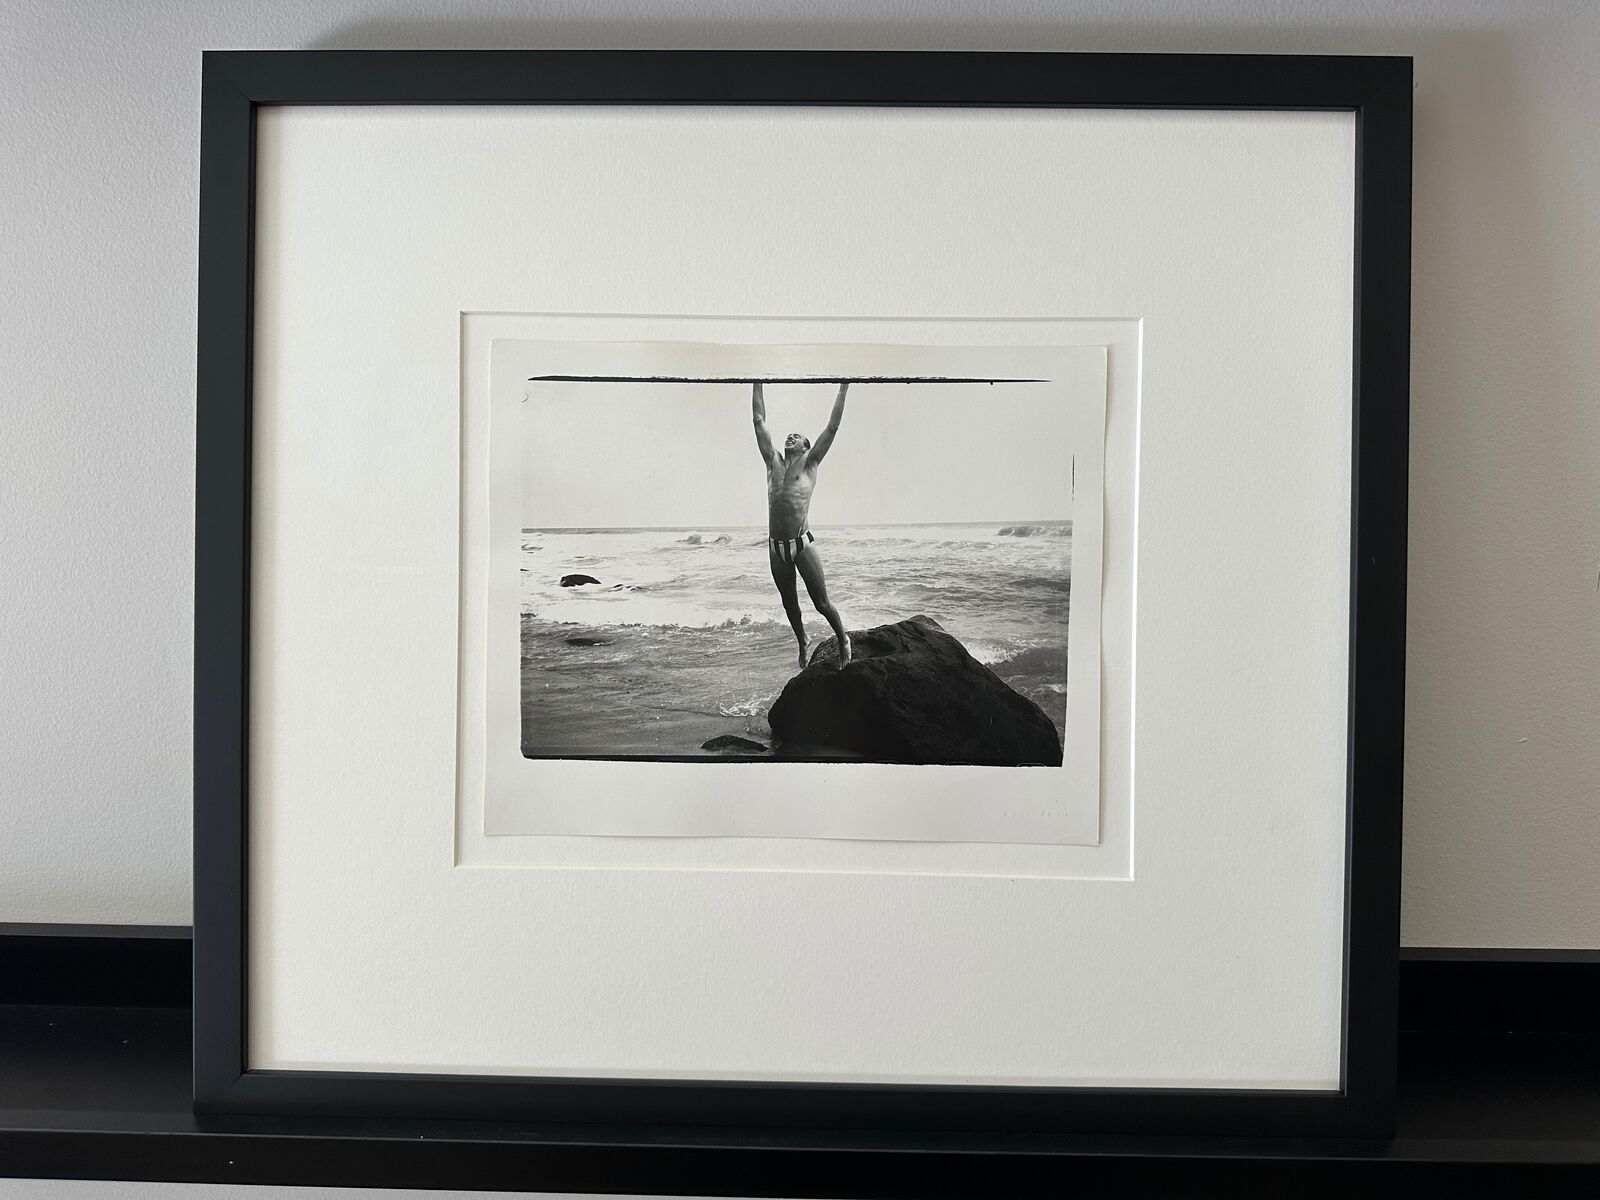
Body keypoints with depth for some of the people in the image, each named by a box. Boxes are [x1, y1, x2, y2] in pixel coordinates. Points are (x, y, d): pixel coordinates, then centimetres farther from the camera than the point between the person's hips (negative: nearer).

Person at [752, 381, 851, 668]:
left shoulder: (809, 464, 3)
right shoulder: (773, 462, 11)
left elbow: (832, 427, 1)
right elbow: (759, 421, 13)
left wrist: (843, 389, 1)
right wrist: (757, 385, 13)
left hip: (803, 544, -4)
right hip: (776, 547, 4)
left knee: (822, 603, 2)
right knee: (790, 605, 15)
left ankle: (843, 640, 24)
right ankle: (803, 646, 34)